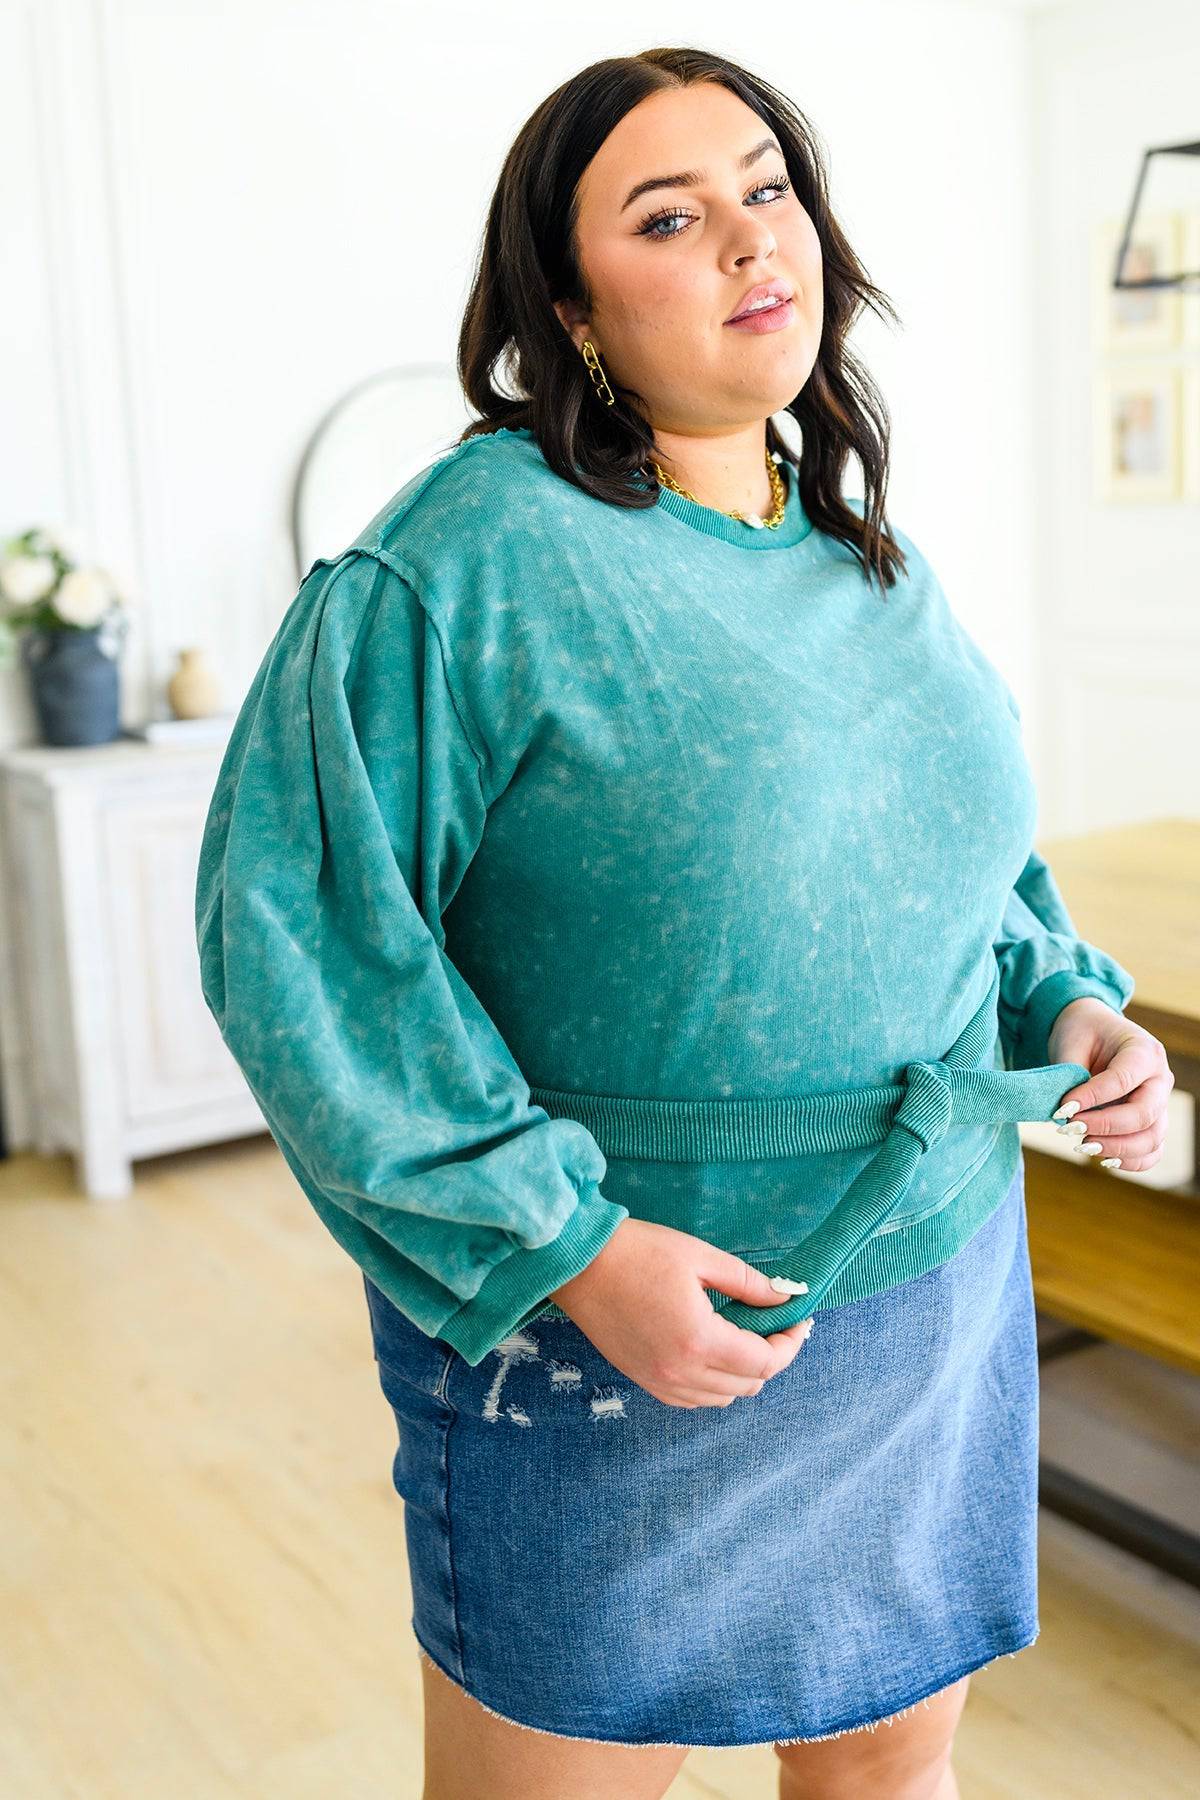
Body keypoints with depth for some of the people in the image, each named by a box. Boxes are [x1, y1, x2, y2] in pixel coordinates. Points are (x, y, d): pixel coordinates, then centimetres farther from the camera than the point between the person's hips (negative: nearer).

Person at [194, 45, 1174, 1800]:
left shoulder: (871, 564, 7)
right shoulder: (464, 563, -16)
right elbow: (301, 935, -18)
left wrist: (1070, 1009, 0)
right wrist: (563, 1248, -21)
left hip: (936, 1289, 6)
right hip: (600, 1323, -6)